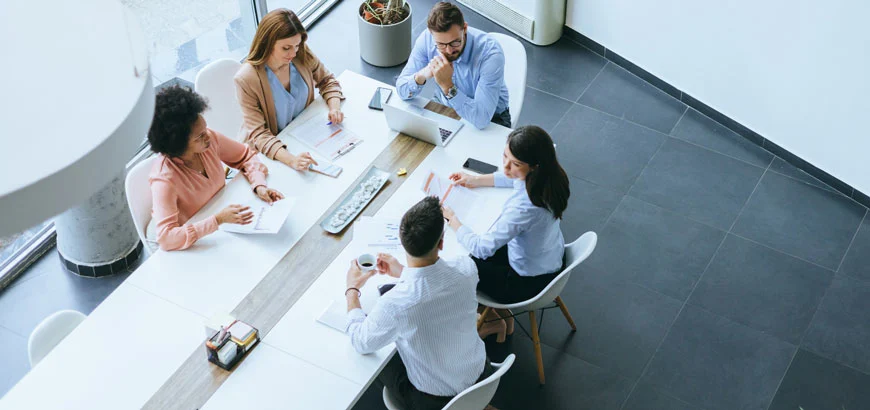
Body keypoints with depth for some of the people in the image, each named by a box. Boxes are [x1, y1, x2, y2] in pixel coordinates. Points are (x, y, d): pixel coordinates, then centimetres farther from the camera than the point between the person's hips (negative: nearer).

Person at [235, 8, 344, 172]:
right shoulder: (246, 79, -26)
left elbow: (327, 80, 7)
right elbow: (258, 133, -26)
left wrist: (335, 107, -14)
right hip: (270, 148, -5)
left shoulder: (302, 55, -12)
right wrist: (291, 160, -42)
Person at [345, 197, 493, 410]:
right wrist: (403, 273, 9)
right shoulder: (467, 268, -25)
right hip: (481, 376, 4)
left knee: (374, 359, 21)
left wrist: (352, 289, 0)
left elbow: (361, 343, -13)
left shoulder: (394, 304, -37)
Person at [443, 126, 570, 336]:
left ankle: (494, 320, 32)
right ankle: (502, 315, 33)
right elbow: (514, 178, 11)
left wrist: (451, 219, -16)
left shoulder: (524, 208, -41)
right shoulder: (547, 176, -16)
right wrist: (476, 180, 8)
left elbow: (482, 248, -30)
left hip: (531, 281, -8)